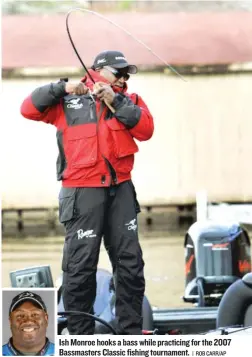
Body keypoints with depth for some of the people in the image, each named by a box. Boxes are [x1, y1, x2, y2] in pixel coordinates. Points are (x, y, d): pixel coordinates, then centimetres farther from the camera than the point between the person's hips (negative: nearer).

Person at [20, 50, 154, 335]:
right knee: (80, 266, -5)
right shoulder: (68, 101, 4)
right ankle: (80, 336, 3)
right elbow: (29, 109, -3)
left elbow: (146, 129, -3)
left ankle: (131, 332, 17)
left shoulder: (129, 100, 13)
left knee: (130, 262, 7)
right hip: (83, 192, -4)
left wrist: (115, 101, -10)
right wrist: (62, 88, -11)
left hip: (121, 190, 4)